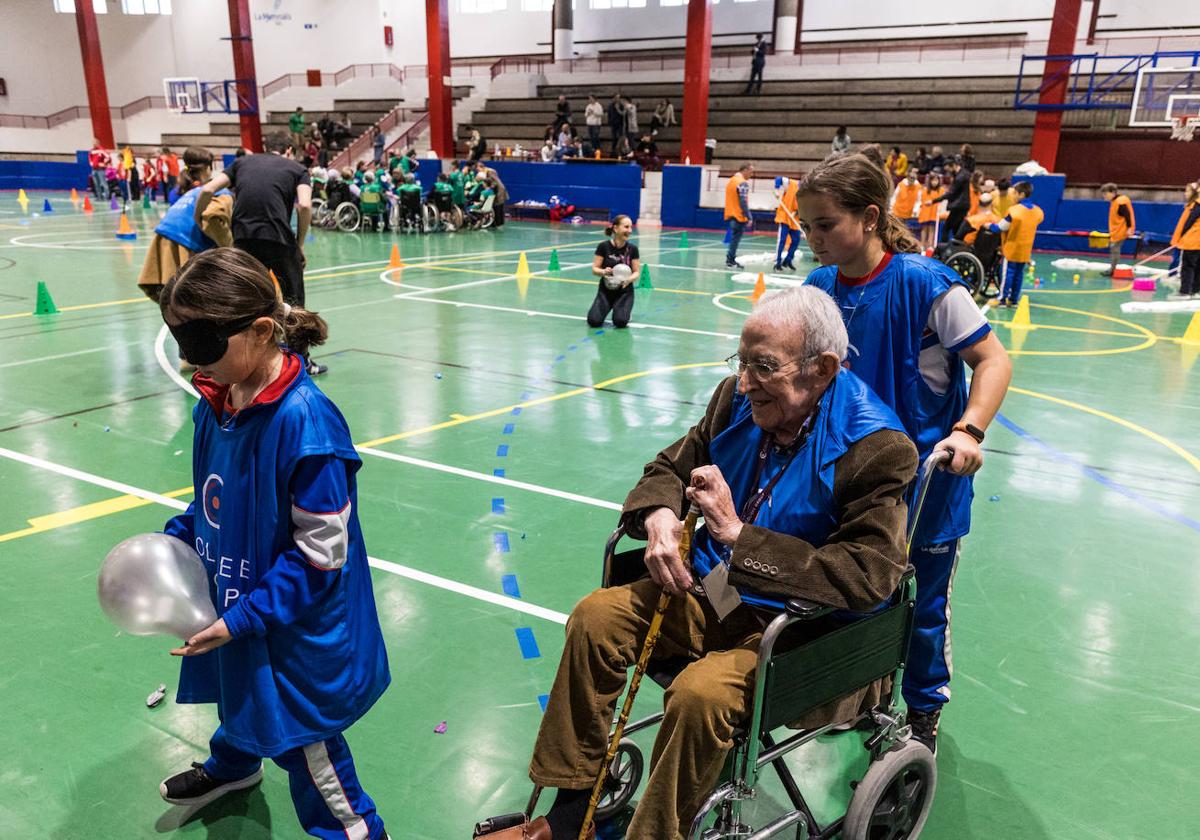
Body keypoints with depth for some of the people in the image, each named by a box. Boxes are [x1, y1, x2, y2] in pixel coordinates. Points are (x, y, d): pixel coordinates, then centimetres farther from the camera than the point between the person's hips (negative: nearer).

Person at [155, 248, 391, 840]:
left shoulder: (304, 422, -31)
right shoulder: (217, 399, -6)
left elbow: (320, 556, -25)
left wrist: (242, 619, -22)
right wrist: (172, 544, -2)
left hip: (297, 633, -8)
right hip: (231, 607, 8)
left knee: (302, 743, 10)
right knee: (238, 695, 33)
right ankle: (232, 764, 65)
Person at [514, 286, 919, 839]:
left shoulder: (879, 447, -20)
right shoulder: (738, 397, -2)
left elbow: (868, 577, -26)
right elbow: (670, 468, 11)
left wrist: (739, 534, -31)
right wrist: (659, 518, -14)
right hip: (713, 591, 7)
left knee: (701, 693, -30)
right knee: (595, 617, -7)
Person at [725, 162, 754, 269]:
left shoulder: (732, 180, 13)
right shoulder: (743, 183, -15)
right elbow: (743, 203, -20)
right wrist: (749, 218, -18)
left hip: (730, 215, 9)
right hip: (739, 216, -9)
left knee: (734, 239, 15)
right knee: (735, 239, -3)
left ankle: (731, 260, 18)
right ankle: (730, 261, -1)